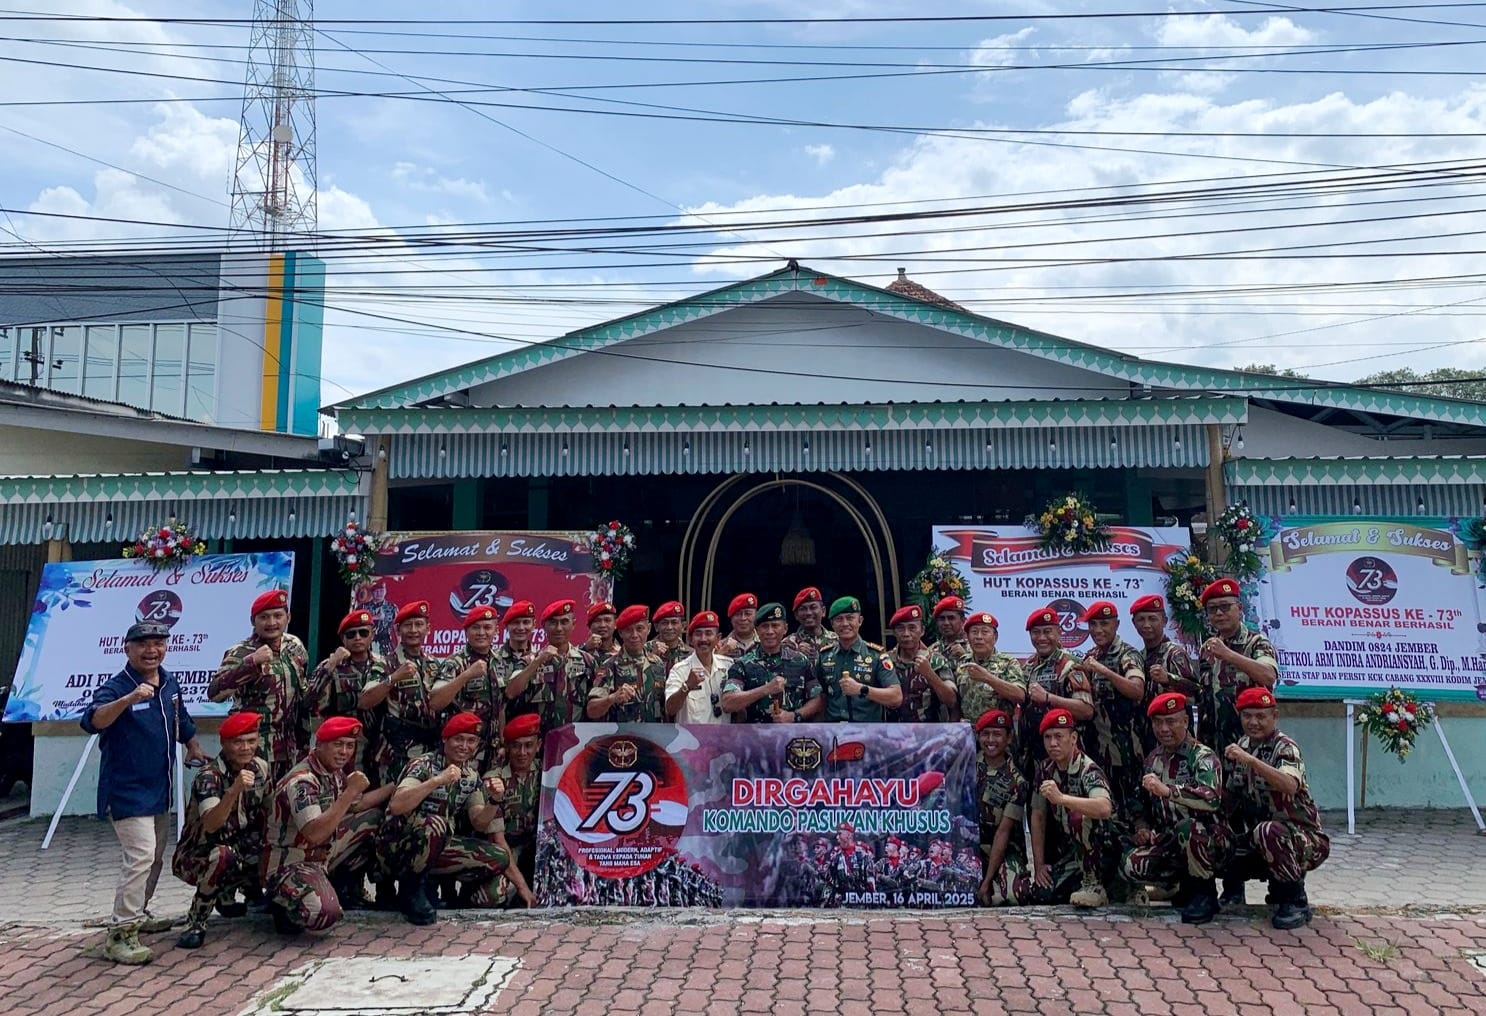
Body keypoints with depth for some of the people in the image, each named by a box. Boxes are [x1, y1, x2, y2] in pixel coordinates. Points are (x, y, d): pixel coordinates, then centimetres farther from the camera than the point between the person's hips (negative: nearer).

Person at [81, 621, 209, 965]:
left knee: (155, 858, 20)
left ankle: (138, 914, 38)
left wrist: (194, 748, 23)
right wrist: (128, 699, -51)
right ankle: (120, 934, -9)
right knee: (141, 857, -16)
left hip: (159, 790, 8)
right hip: (127, 790, -8)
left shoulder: (170, 683, 4)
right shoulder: (116, 687, -18)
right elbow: (92, 721, -38)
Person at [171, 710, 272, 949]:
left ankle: (226, 897, 14)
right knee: (223, 856, -36)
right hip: (196, 856, -7)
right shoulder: (209, 776, -23)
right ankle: (196, 923, -16)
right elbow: (210, 824, -39)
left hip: (240, 851, 7)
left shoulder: (260, 767, -4)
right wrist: (235, 790, -53)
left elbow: (268, 812, 10)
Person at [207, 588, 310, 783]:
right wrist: (251, 662, -35)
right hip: (254, 747, -6)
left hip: (289, 748, 6)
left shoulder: (295, 646, 6)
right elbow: (214, 692, -27)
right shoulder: (241, 653, -11)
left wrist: (303, 740, 17)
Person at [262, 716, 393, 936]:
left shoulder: (335, 772, 2)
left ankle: (341, 887, 14)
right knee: (326, 914, -33)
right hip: (290, 864, -9)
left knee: (375, 817, 3)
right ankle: (284, 904, 1)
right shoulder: (301, 780, -25)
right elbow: (315, 834, -35)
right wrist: (350, 791, -34)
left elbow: (357, 806, 16)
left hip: (324, 853, 9)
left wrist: (396, 786, 6)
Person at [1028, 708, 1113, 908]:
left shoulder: (1087, 770, -23)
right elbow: (1038, 816, 4)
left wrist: (1061, 798, -53)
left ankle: (1093, 885, -19)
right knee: (1041, 891, -13)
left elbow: (1105, 808, -43)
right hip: (1070, 848, 6)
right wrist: (1039, 864, -1)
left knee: (1078, 816, -34)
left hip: (1101, 845, -6)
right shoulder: (1045, 769, 0)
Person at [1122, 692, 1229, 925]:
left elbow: (1212, 798, -30)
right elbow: (1146, 804, 24)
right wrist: (1142, 827, 4)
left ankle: (1205, 892, -12)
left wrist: (1167, 790, -39)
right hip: (1170, 842, 6)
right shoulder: (1153, 759, 12)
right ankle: (1187, 883, 6)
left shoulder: (1203, 756, -10)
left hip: (1210, 841, -5)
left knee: (1186, 828, -39)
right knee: (1132, 865, -22)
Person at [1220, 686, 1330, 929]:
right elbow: (1231, 796, 12)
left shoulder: (1285, 747, -15)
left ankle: (1296, 900, -15)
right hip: (1261, 844, 7)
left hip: (1302, 838, -6)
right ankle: (1233, 886, 23)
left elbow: (1290, 786, -37)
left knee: (1267, 832, -36)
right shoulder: (1242, 745, 5)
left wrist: (1250, 760, -46)